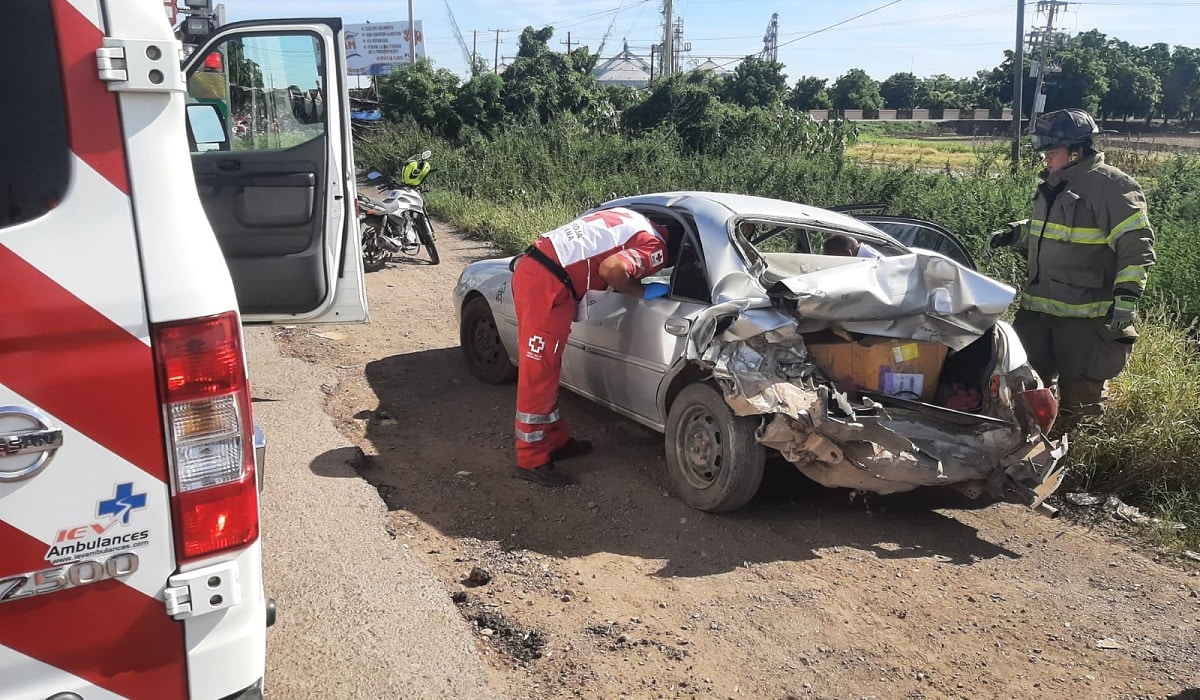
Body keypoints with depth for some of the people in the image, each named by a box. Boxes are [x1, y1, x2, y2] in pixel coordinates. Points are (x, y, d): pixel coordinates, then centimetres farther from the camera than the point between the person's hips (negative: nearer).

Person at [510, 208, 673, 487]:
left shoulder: (633, 222, 22)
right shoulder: (654, 247, -5)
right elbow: (611, 269, -21)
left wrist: (634, 283, 23)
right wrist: (643, 292, -5)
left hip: (532, 268, 10)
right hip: (547, 283, -10)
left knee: (545, 370, 18)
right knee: (538, 374, -2)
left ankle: (555, 440, 30)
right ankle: (532, 461, 7)